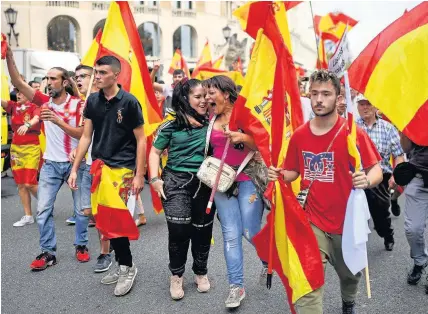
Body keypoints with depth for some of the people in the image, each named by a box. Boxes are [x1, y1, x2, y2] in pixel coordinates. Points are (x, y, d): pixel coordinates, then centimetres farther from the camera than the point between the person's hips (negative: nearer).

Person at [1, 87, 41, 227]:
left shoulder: (35, 107, -7)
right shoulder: (13, 106, 8)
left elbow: (36, 119, -27)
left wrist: (27, 125, -48)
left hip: (31, 148, -5)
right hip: (15, 148, 5)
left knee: (30, 183, -9)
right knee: (20, 185, 7)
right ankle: (28, 216, 17)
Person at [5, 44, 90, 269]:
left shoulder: (78, 104, -9)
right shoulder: (44, 101, 0)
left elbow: (81, 134, -16)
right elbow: (18, 83, -7)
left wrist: (57, 121, -27)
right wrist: (9, 56, -19)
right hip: (51, 164, 3)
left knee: (81, 208, 8)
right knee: (43, 209, 0)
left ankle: (81, 245, 26)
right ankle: (48, 252, 12)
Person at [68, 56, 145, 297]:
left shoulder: (129, 102, -8)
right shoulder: (92, 101, 6)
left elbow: (141, 140, -6)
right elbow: (86, 136, 10)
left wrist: (139, 175, -10)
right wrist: (75, 169, 6)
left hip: (122, 168, -5)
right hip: (99, 167, 6)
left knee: (116, 219, -7)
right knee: (105, 220, 9)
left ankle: (128, 267, 13)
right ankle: (123, 265, 23)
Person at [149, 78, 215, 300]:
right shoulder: (171, 127, 0)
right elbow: (155, 152, 7)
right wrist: (154, 178, -4)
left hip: (205, 184, 2)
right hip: (176, 182, -2)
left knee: (202, 230, 11)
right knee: (178, 230, -8)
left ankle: (201, 272, 34)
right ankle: (176, 275, 15)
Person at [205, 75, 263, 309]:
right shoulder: (212, 119, 9)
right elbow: (211, 148, 22)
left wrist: (243, 138, -24)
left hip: (247, 179, -4)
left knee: (250, 232, -2)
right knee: (231, 234, 1)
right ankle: (236, 286, 9)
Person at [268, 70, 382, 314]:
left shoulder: (353, 133, -13)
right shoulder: (299, 135, -3)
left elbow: (377, 170, -11)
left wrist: (367, 180, -33)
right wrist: (280, 175, -12)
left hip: (347, 221, 0)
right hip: (312, 222, 1)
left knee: (351, 274, 23)